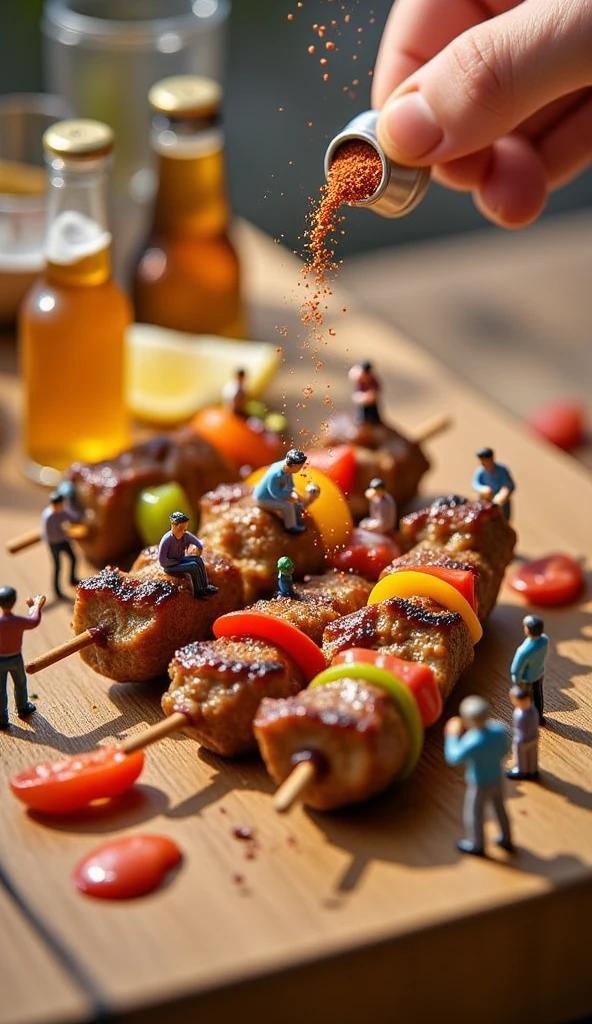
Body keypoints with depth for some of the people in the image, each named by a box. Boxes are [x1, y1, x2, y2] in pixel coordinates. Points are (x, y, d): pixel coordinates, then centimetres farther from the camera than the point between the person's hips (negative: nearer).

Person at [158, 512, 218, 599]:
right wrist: (177, 562, -18)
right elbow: (162, 561, -23)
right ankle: (198, 591, -12)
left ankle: (205, 586, -19)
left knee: (198, 559, -20)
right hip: (170, 567, -6)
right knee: (194, 566, -25)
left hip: (181, 561, 6)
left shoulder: (186, 535, -9)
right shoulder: (166, 540, -25)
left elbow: (199, 544, 7)